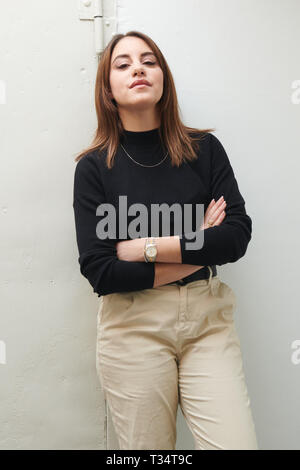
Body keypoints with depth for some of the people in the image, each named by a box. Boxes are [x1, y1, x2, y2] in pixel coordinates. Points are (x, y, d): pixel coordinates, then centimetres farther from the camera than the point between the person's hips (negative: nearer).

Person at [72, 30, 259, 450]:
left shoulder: (205, 148, 3)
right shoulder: (94, 167, -2)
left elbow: (238, 235, -6)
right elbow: (99, 271, -10)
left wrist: (146, 247, -11)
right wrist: (197, 251, -9)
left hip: (209, 320, 2)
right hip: (132, 325, -1)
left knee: (237, 443, -2)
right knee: (146, 448, 10)